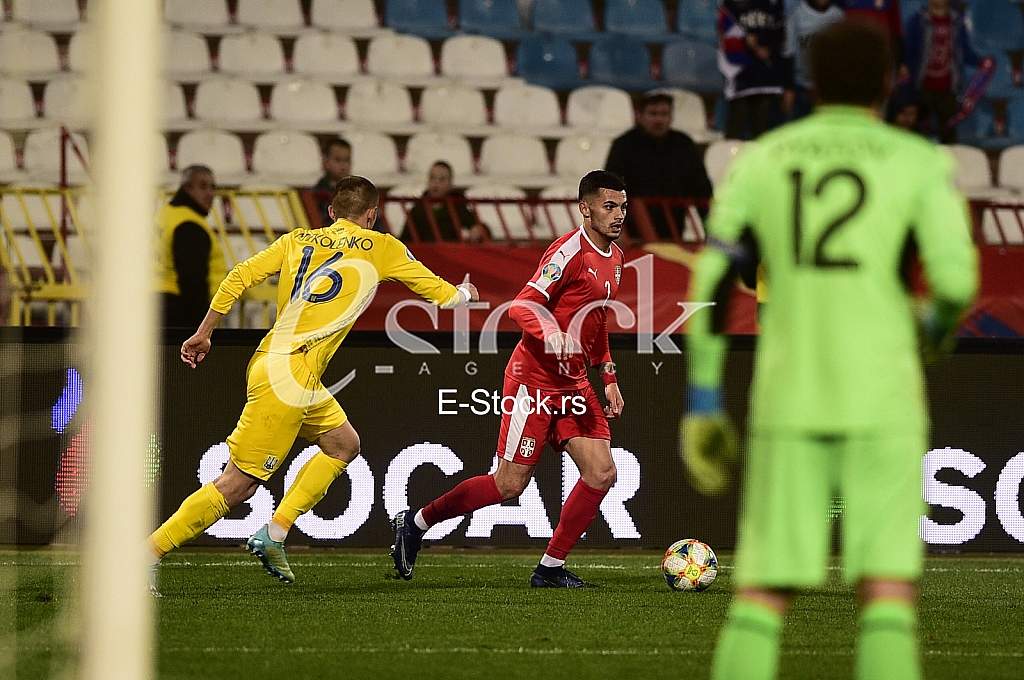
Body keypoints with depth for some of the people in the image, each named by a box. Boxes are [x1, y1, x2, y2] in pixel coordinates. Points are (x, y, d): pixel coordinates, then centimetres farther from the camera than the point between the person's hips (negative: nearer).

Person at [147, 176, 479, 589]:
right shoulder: (380, 248, 5)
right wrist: (463, 293, 38)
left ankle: (273, 535, 14)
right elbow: (440, 294, 16)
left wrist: (203, 334, 14)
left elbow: (239, 278, 7)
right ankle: (147, 554, -12)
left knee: (344, 444, 23)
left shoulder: (296, 241, 16)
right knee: (236, 485, -7)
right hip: (289, 375, -8)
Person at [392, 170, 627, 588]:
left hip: (573, 382, 8)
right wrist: (549, 333, -40)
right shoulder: (571, 251, -16)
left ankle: (551, 569, 3)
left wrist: (608, 376, 22)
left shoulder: (614, 258, 12)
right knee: (510, 484, -7)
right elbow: (523, 305, -22)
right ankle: (415, 523, 12)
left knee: (601, 473, -6)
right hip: (534, 378, -8)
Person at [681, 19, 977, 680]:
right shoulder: (920, 162, -1)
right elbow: (957, 278, -11)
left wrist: (703, 404, 6)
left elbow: (710, 283, 2)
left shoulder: (758, 161, 7)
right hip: (881, 397, -2)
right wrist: (938, 323, 14)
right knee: (888, 589, -1)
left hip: (789, 396, 2)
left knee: (764, 594, 5)